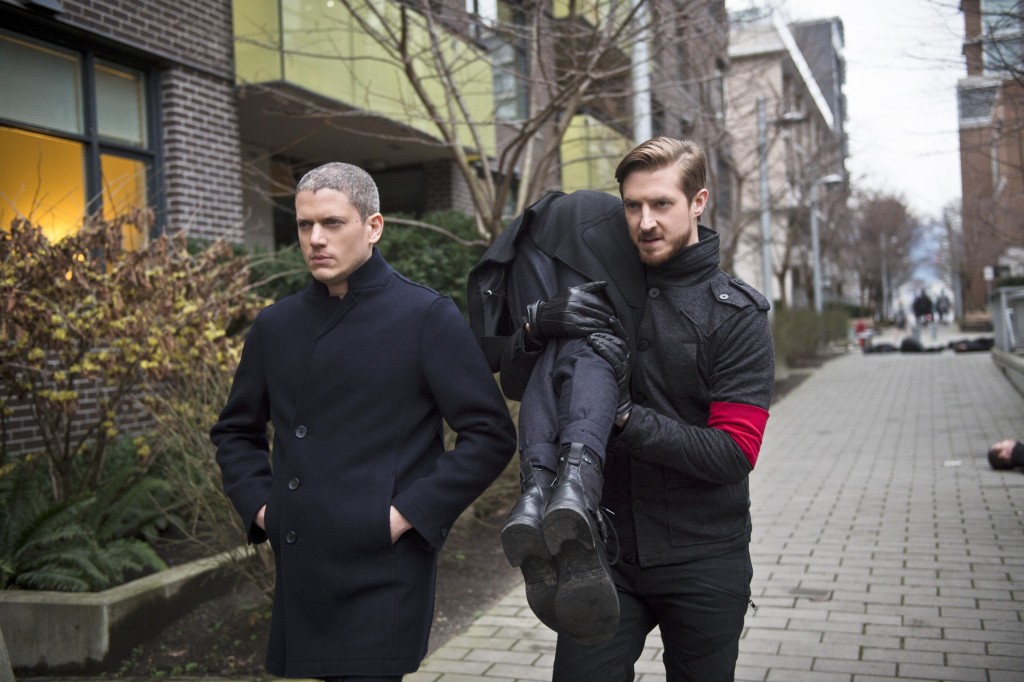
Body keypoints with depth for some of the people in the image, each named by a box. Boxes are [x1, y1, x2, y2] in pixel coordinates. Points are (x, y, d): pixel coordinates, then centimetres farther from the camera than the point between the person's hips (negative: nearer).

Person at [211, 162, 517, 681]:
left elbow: (490, 434, -7)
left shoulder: (426, 317, -6)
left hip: (383, 574, -5)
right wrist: (257, 504, 6)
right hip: (299, 574, 5)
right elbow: (236, 431, 22)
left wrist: (409, 514, -12)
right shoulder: (275, 326, 9)